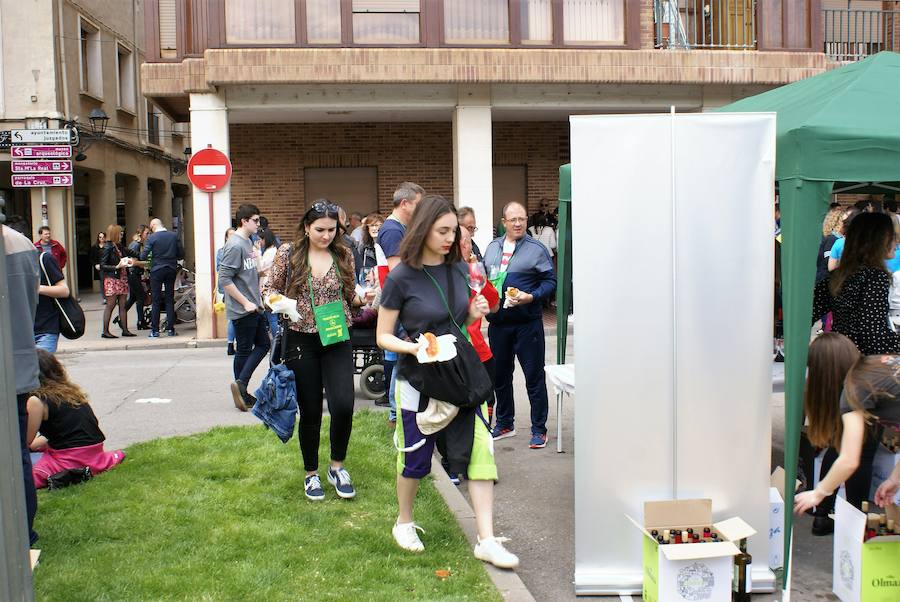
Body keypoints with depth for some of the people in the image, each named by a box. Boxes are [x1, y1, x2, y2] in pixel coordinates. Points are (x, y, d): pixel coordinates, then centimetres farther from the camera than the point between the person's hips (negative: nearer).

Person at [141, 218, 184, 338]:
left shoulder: (151, 238, -9)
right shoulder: (174, 236, 0)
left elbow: (143, 256, -11)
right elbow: (181, 254, 2)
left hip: (157, 270, -3)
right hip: (171, 269, 3)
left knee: (155, 301, 3)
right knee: (170, 300, 9)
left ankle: (155, 330, 3)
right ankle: (170, 329, 8)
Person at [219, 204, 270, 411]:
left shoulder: (248, 242, 13)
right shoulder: (235, 245, -16)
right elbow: (224, 279, -21)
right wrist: (245, 303, -19)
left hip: (254, 307, 9)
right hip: (242, 309, -9)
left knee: (263, 344, 11)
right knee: (244, 351, 0)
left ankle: (241, 385, 12)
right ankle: (242, 394, 9)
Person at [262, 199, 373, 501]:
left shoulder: (344, 255, 3)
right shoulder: (288, 253, -3)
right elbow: (269, 289, 5)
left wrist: (364, 298, -8)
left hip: (337, 340, 1)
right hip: (301, 341, -1)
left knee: (343, 405, -11)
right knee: (310, 411, 6)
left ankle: (337, 466, 14)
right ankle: (311, 474, 27)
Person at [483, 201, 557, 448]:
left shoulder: (537, 249, -5)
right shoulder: (492, 247, 10)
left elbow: (550, 281, -7)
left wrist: (531, 297, -21)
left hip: (527, 323, -5)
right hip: (498, 323, 5)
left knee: (534, 376, -1)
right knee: (500, 375, 15)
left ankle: (539, 429, 10)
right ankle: (504, 424, 30)